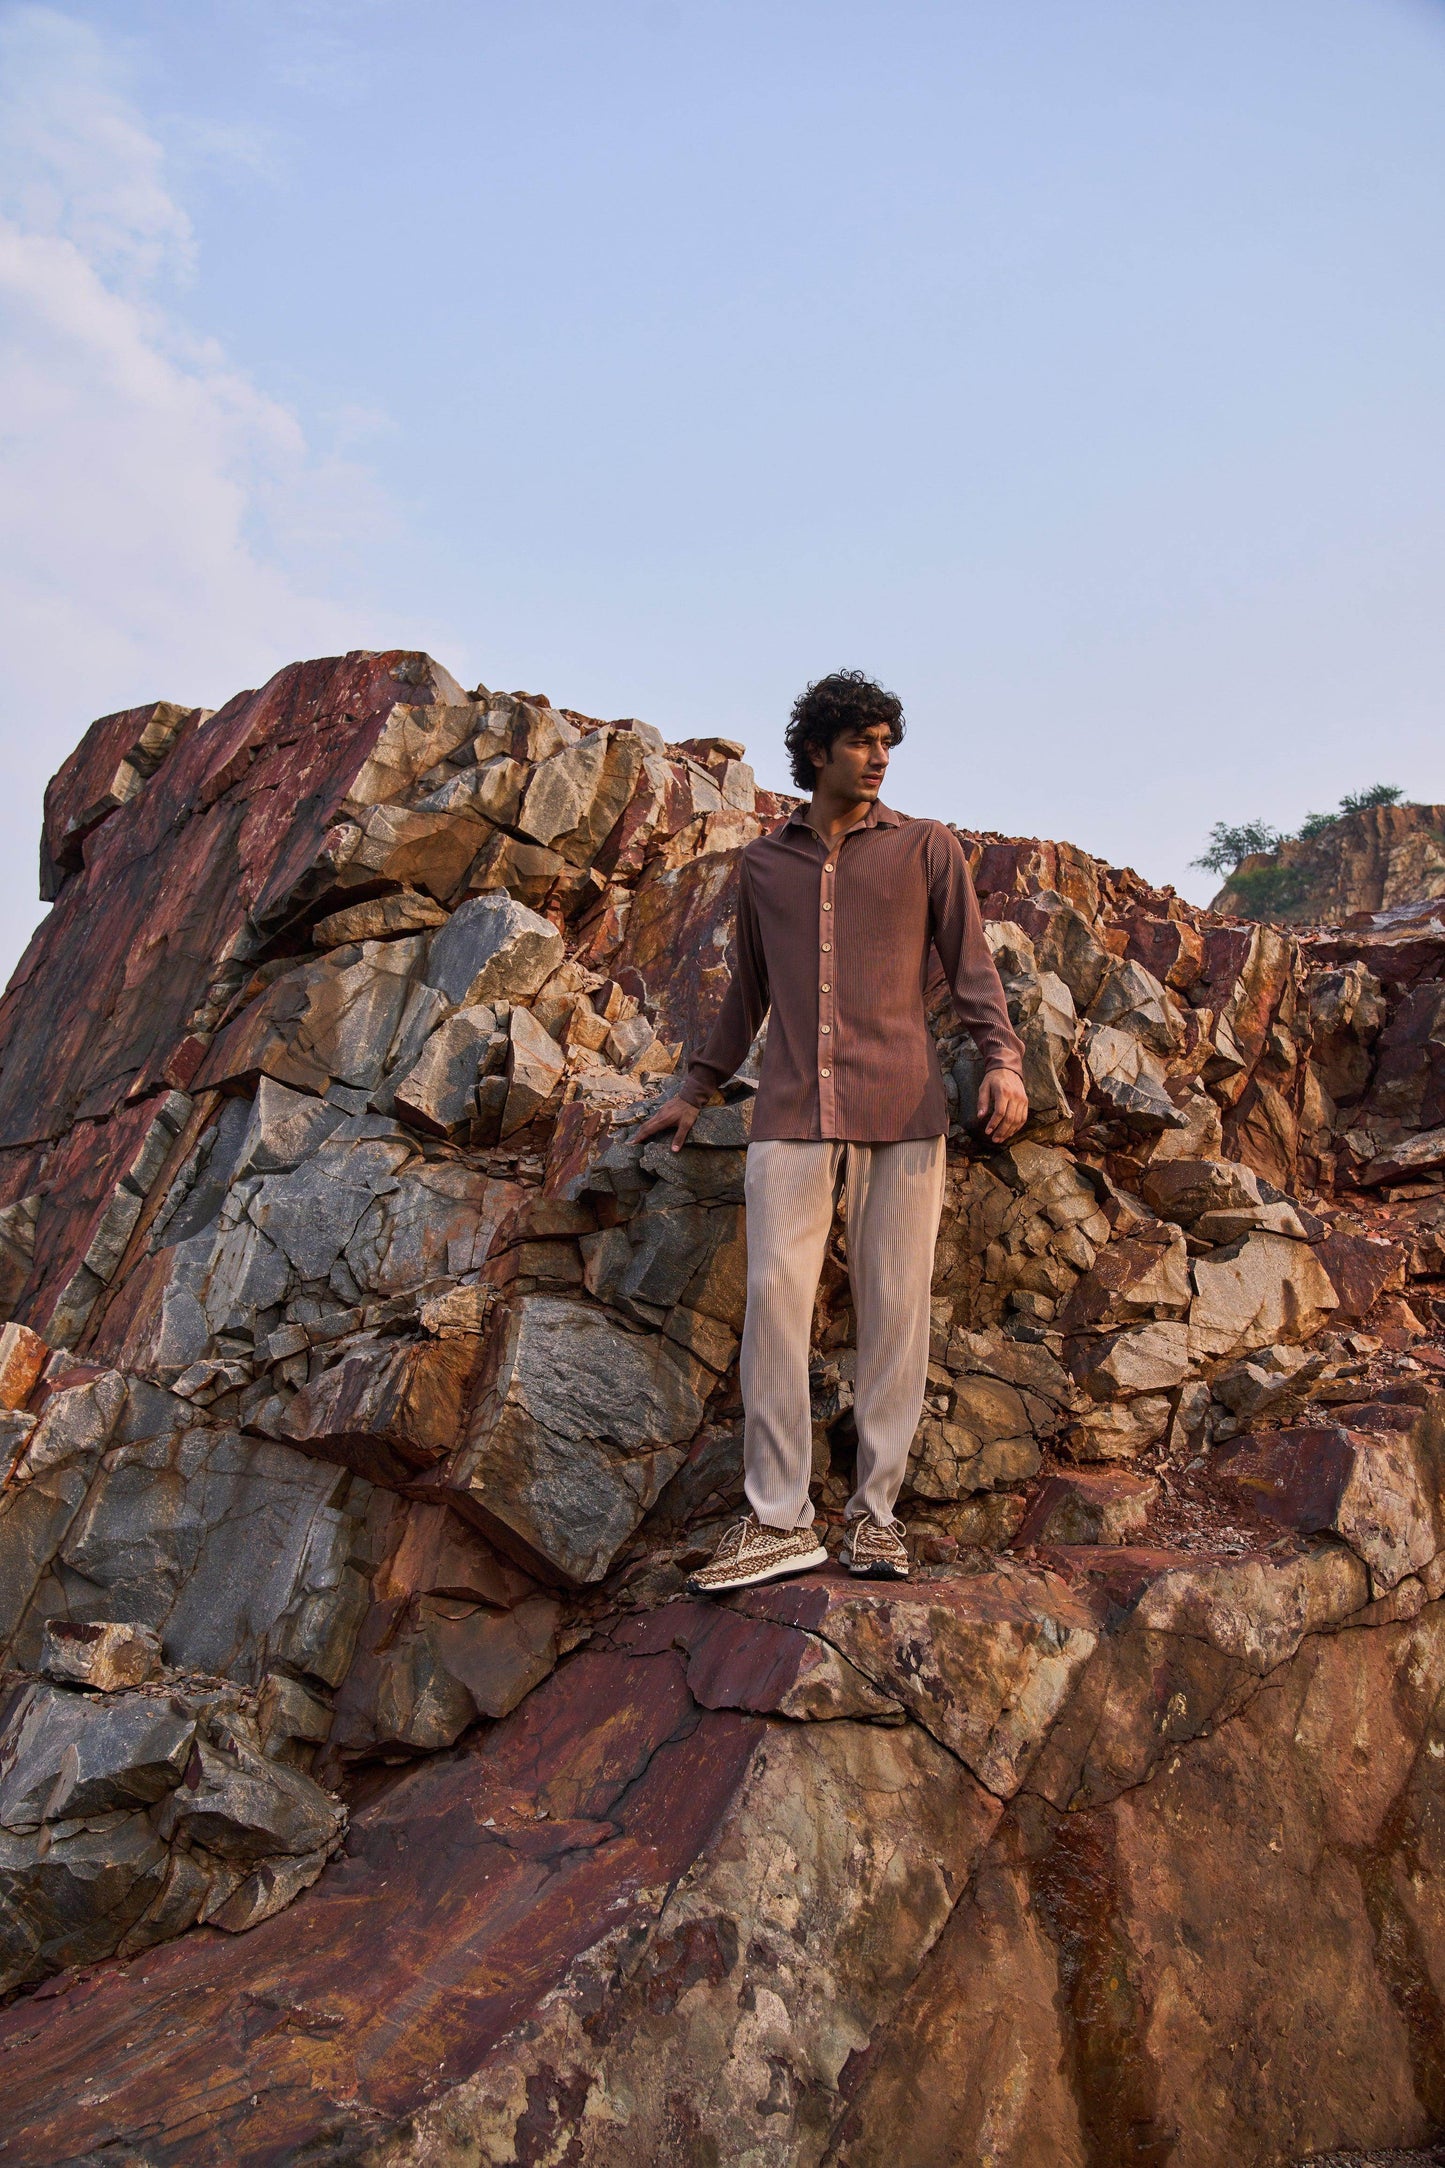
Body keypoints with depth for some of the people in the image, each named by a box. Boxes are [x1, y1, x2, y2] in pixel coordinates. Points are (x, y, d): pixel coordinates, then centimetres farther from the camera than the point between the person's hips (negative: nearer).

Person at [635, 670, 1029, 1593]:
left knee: (895, 1306, -1)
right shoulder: (764, 865, 17)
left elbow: (971, 965, 8)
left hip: (901, 1107, -1)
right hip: (793, 1110, 1)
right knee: (776, 1292, -10)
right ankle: (779, 1520, -4)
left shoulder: (927, 848, 11)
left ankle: (877, 1510, 8)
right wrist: (698, 1089, 25)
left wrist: (1004, 1061, -8)